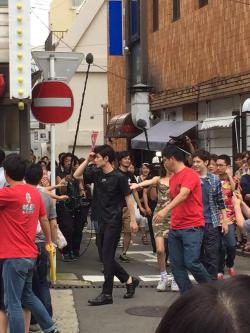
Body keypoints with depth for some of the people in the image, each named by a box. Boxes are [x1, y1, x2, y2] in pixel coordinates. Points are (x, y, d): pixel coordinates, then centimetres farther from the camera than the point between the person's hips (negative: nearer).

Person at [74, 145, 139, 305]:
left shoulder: (119, 177, -11)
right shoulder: (96, 173, 6)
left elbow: (128, 198, -8)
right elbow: (76, 175, 11)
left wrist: (133, 220, -10)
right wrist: (87, 160, -1)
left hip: (114, 221, -7)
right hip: (102, 220, 7)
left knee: (107, 256, -6)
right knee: (105, 256, 10)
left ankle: (107, 294, -1)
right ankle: (129, 280, 25)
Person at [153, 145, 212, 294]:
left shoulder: (190, 174, -11)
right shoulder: (172, 178, 16)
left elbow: (183, 195, -26)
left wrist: (166, 210, -38)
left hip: (192, 227, -8)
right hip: (175, 229, 8)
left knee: (191, 262, -15)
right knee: (176, 265, 3)